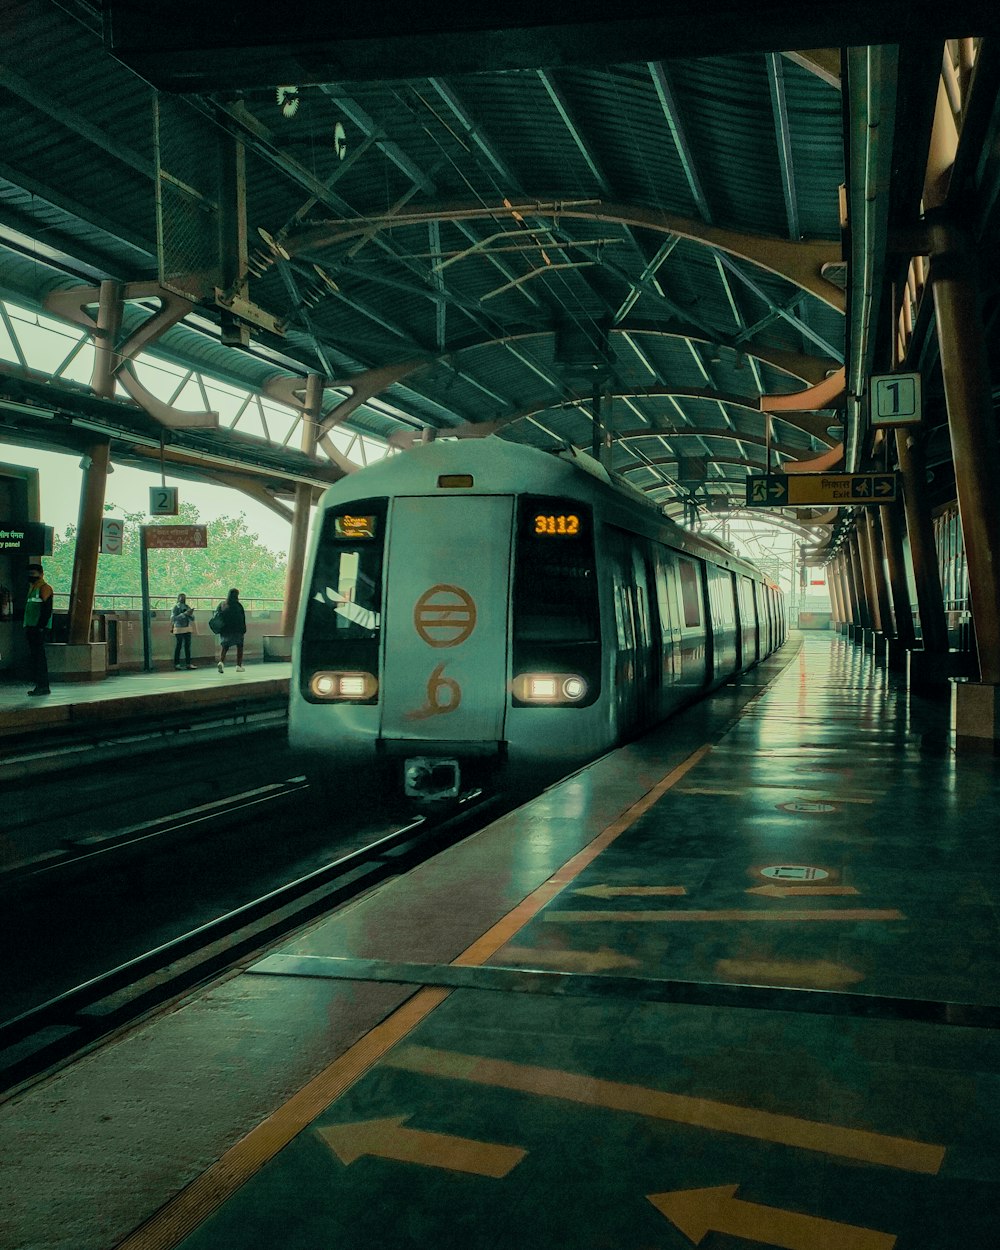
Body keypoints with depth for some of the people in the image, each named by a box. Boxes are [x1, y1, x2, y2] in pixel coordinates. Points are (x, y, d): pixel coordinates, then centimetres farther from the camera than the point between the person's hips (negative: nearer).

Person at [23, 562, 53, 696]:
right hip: (31, 628, 10)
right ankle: (39, 685, 13)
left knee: (39, 657, -10)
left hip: (39, 629, -10)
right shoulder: (33, 588, 22)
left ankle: (43, 686, -8)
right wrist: (27, 628, 19)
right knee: (32, 658, 10)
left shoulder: (44, 588, -8)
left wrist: (41, 627, -22)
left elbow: (46, 609, -17)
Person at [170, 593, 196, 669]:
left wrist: (190, 614, -10)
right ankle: (176, 664, 1)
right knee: (178, 646, -3)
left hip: (187, 629, 5)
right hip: (179, 629, -5)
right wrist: (184, 614, -22)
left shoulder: (187, 606, 12)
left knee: (188, 646, 4)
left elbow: (192, 618, 12)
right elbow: (173, 618, -16)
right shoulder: (175, 607, -4)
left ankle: (188, 663, 7)